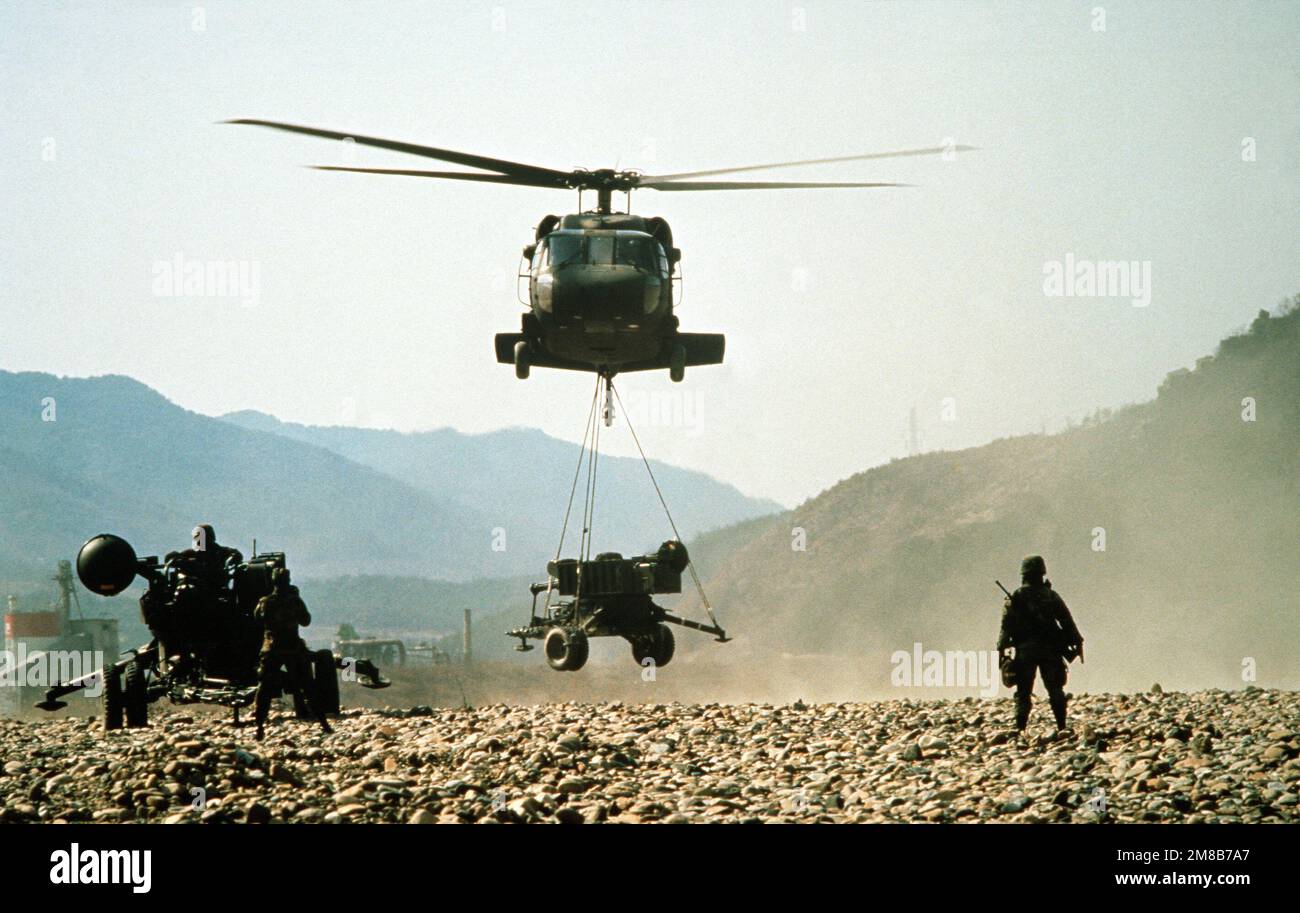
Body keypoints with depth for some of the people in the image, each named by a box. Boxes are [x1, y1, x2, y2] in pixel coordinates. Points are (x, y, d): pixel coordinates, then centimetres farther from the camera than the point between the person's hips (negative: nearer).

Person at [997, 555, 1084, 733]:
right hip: (1050, 650, 1)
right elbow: (1067, 622, 3)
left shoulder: (1015, 598, 0)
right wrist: (1078, 643, 9)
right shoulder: (1051, 596, 4)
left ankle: (1020, 729, -6)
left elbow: (1006, 626, -5)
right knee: (1055, 690, 7)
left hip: (1025, 651, -1)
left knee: (1023, 693, 2)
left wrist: (1001, 651, -4)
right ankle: (1062, 728, 1)